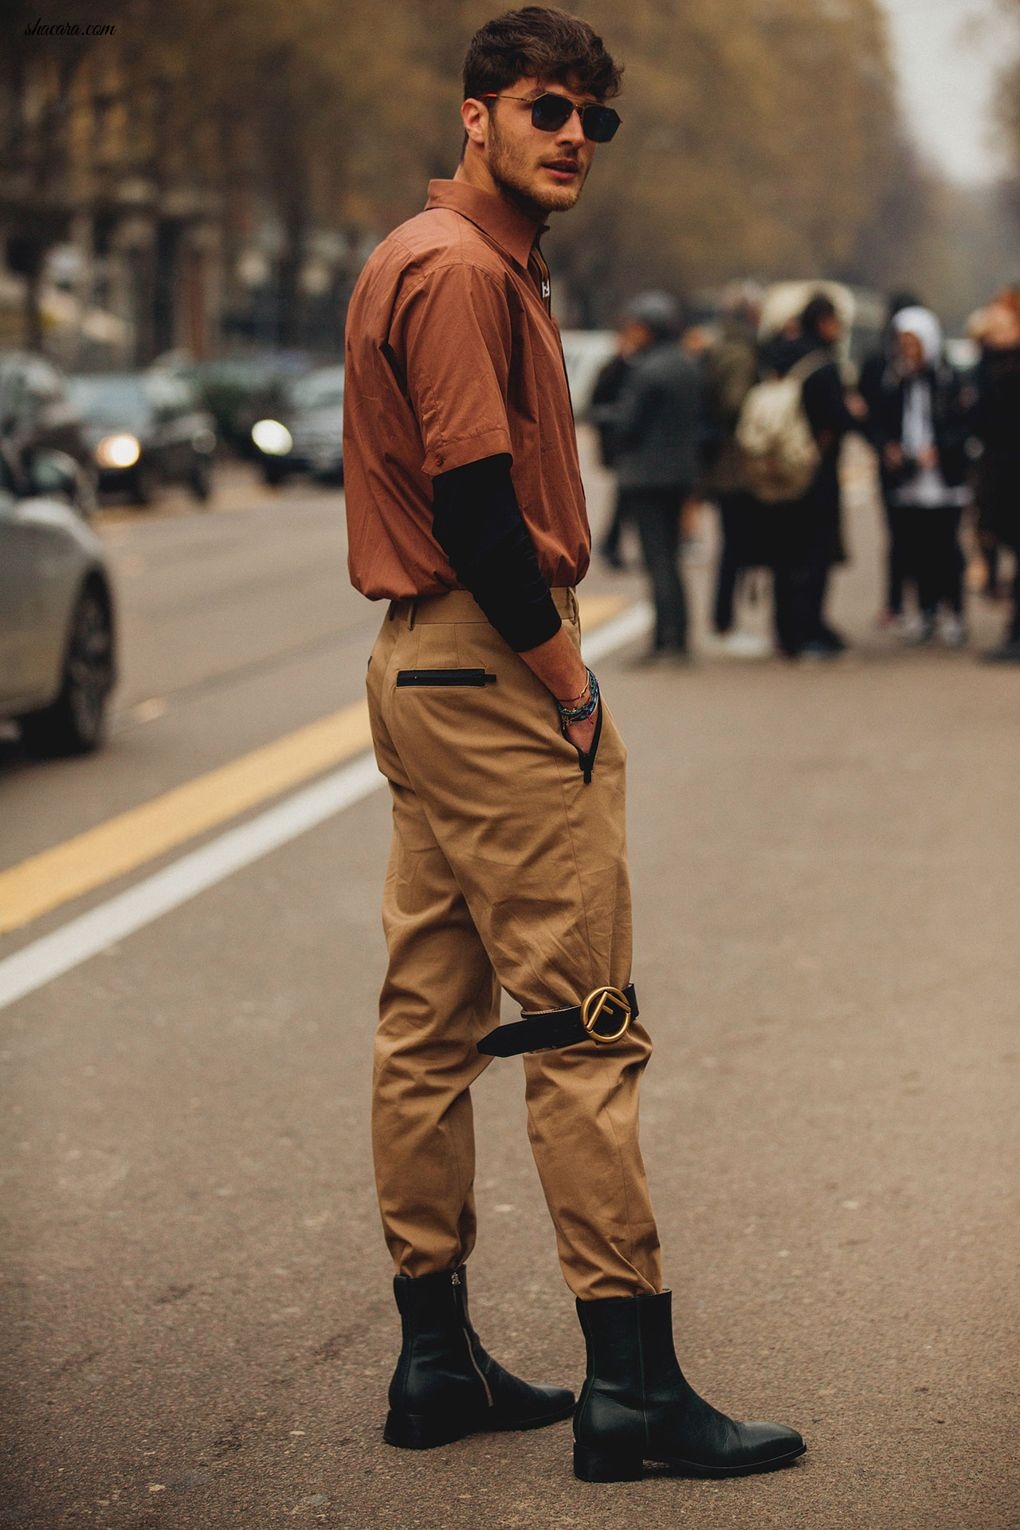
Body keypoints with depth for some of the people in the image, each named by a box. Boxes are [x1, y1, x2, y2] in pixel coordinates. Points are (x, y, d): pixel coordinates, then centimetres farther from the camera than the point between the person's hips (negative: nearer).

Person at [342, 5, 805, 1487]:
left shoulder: (476, 263, 19)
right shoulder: (462, 267, -14)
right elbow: (474, 499, -22)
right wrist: (566, 678, -15)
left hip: (425, 666, 11)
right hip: (493, 678, -11)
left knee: (433, 1021, 11)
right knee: (584, 1024, -8)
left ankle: (438, 1360, 19)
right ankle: (633, 1384, -4)